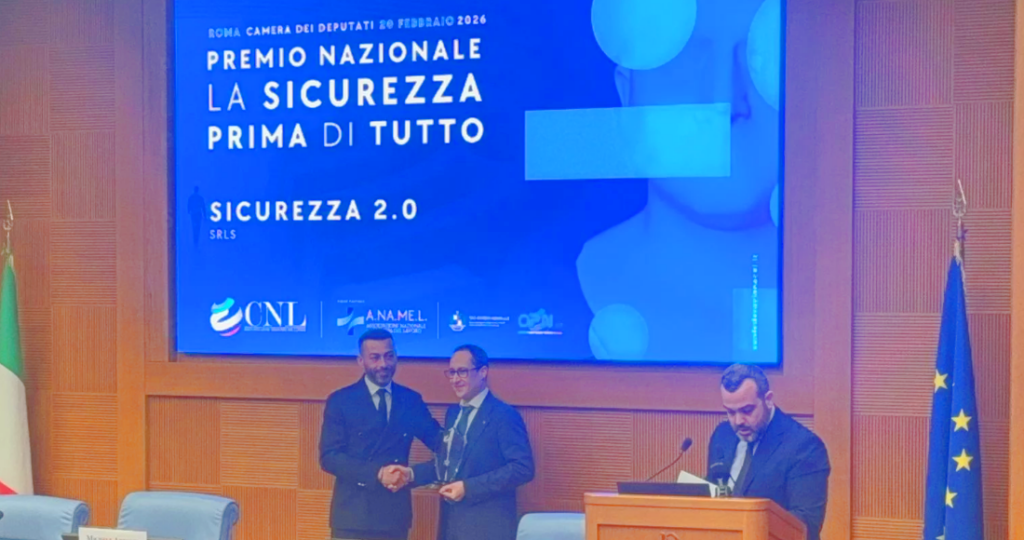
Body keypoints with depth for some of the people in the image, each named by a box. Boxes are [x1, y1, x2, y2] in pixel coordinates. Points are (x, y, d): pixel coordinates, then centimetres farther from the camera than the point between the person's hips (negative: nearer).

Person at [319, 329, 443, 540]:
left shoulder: (412, 400, 10)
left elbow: (439, 442, 10)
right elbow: (329, 457, -7)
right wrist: (375, 473, -19)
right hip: (353, 514, -3)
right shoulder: (340, 401, 0)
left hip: (395, 513, 3)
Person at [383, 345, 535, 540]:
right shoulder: (453, 414, 16)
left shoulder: (505, 415, -10)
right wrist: (411, 474, 3)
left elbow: (523, 468, -18)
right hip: (452, 521, 8)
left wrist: (469, 487, -21)